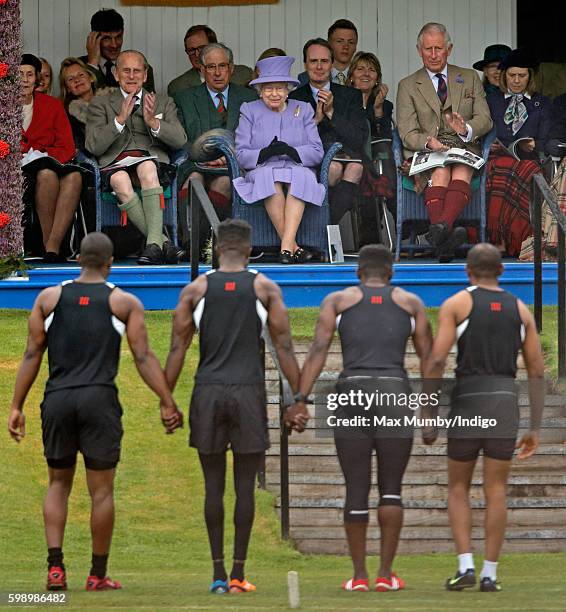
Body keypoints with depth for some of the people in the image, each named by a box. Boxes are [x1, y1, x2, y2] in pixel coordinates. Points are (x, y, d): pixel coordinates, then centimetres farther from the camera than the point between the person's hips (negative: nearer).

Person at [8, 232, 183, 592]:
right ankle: (98, 575, 10)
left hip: (58, 399, 2)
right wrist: (168, 404, 0)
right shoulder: (125, 303, 4)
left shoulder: (49, 298, 9)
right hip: (100, 399, -2)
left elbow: (32, 354, 6)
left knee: (59, 483, 15)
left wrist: (17, 407, 7)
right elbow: (144, 358, -2)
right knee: (101, 490, 6)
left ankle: (55, 566, 1)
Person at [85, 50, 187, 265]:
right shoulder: (100, 104, 19)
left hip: (153, 161, 0)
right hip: (115, 163, 0)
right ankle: (163, 241, -38)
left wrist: (153, 122, -10)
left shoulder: (163, 103, 24)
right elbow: (93, 146, 4)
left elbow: (180, 140, 8)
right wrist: (120, 119, -9)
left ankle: (153, 243, -45)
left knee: (147, 168, -38)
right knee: (120, 180, -38)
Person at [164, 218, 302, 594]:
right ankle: (239, 573, 2)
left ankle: (218, 572, 3)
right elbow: (284, 347, -1)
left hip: (208, 393, 1)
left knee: (214, 484, 7)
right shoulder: (265, 288, 3)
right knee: (245, 485, 3)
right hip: (249, 392, -1)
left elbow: (178, 348, 3)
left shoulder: (196, 289, 5)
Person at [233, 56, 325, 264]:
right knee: (270, 177, -36)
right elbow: (241, 155, 2)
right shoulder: (249, 111, 14)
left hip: (298, 170, 1)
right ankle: (293, 246, -36)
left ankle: (286, 246, -45)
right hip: (262, 172, -1)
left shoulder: (303, 110, 16)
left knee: (299, 177, -35)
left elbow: (317, 153, 5)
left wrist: (292, 151, -14)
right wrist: (265, 153, -17)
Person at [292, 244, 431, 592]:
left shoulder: (338, 300, 12)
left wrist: (301, 400, -5)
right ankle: (386, 573, 0)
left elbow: (318, 350, 0)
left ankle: (359, 575, 6)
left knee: (357, 491, 6)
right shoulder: (411, 303, 14)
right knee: (391, 490, 8)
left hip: (351, 397, 0)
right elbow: (428, 357, 11)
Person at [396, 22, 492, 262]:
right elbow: (407, 134, 3)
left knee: (461, 173, -35)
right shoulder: (408, 86, 14)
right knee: (440, 173, -36)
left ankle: (441, 227, -62)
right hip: (427, 152, -1)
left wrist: (466, 129, -16)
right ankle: (443, 241, -58)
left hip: (465, 149, 1)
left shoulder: (470, 78, 19)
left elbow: (485, 119, 9)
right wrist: (429, 142, -20)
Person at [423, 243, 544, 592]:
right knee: (496, 491, 5)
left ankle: (466, 566, -3)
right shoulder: (521, 310, 12)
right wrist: (535, 430, 11)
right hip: (506, 405, 2)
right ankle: (489, 575, -1)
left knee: (459, 488, 12)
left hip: (467, 404, -2)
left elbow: (436, 361, -9)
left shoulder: (457, 304, 1)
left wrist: (429, 418, -5)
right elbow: (538, 372, 9)